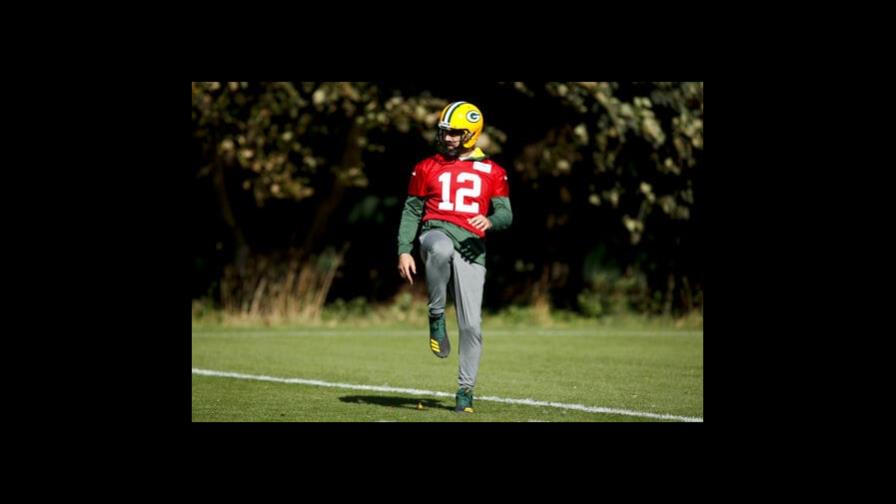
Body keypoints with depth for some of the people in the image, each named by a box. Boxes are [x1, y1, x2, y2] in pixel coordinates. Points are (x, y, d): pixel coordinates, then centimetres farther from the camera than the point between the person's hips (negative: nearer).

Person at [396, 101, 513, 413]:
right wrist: (404, 251, 3)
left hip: (471, 247, 1)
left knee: (471, 325, -5)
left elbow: (506, 214, 7)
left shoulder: (491, 173, 12)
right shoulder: (427, 169, 14)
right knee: (441, 249, -41)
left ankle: (465, 389, 12)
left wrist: (490, 221, -17)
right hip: (436, 233, -1)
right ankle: (436, 318, -22)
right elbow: (411, 212, 15)